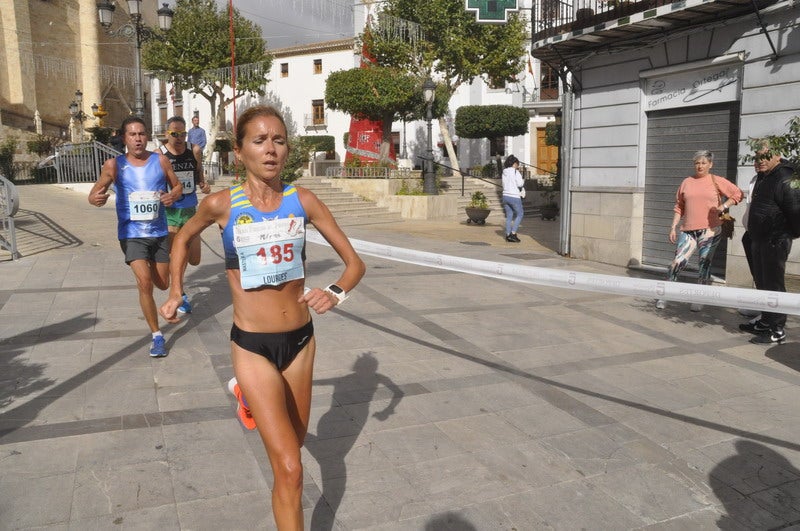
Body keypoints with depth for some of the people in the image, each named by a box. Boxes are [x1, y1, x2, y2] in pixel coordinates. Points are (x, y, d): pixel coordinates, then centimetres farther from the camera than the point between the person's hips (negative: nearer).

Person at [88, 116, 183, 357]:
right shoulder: (115, 165, -6)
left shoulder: (160, 160, -2)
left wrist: (173, 195, -15)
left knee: (163, 284, 15)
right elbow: (94, 193, -3)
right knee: (145, 283, -17)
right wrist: (96, 198, -28)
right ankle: (157, 336, -3)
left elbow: (178, 185, 8)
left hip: (159, 232, 2)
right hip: (132, 234, -2)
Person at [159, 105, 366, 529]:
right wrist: (175, 292, 7)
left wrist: (335, 292, -21)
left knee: (291, 445, 25)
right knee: (290, 470, -11)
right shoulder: (222, 204, -10)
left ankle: (249, 395, 55)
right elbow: (182, 238, 13)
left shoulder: (303, 201, -6)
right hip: (252, 346, -3)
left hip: (300, 340, 3)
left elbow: (354, 263, -1)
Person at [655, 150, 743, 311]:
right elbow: (679, 207, 11)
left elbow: (738, 193, 6)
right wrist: (673, 227, 5)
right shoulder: (687, 182, 9)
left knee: (705, 265, 4)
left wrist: (723, 206, -6)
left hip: (710, 231, -1)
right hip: (688, 231, 1)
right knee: (677, 262, -8)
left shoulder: (716, 181, 3)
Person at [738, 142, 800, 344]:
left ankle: (777, 330, 2)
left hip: (775, 241, -10)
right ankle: (766, 322, 31)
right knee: (761, 282, 18)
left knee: (773, 285, -5)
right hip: (759, 240, 10)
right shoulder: (761, 178, 14)